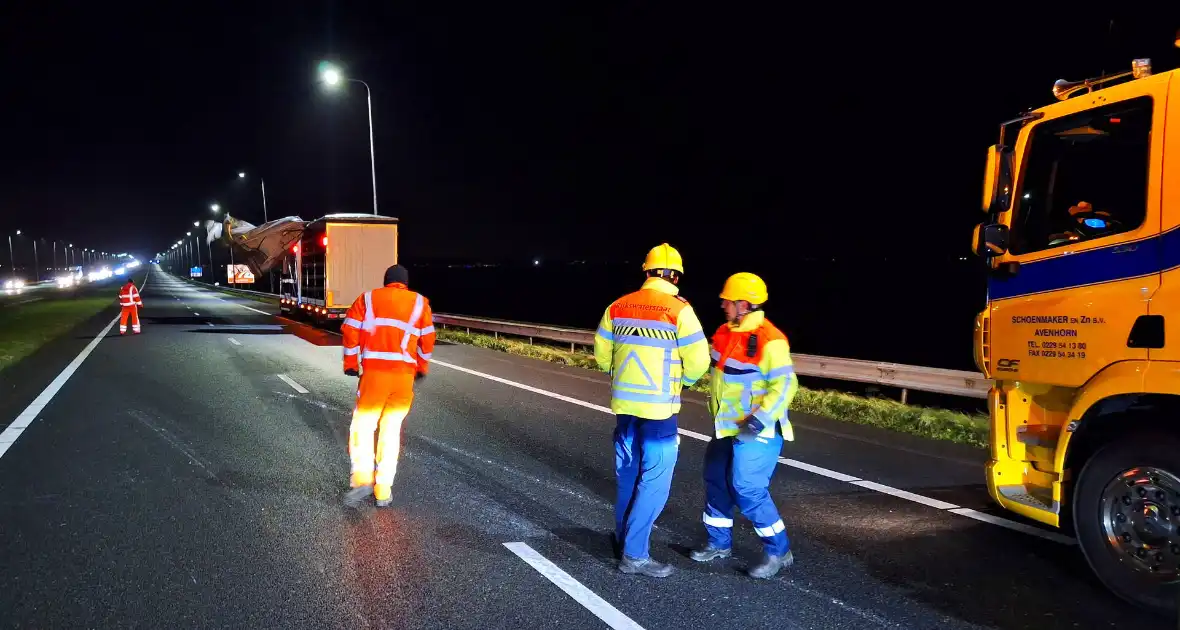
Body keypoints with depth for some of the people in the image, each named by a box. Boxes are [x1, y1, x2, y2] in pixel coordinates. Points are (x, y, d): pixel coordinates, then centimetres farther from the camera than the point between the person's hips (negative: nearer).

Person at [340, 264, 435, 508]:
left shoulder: (368, 298, 10)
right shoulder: (420, 303, 13)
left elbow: (350, 331, 3)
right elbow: (427, 340, 11)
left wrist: (351, 364, 11)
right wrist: (422, 368, 24)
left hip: (374, 371, -1)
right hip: (405, 374, 2)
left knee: (363, 425, 8)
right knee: (391, 429, 9)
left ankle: (362, 479, -9)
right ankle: (383, 491, 9)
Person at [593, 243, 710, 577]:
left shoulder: (617, 307, 4)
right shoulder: (679, 310, -12)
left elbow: (602, 354, 11)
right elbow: (698, 361, -11)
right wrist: (679, 381, 9)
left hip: (624, 403, 6)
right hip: (658, 408, -6)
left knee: (627, 474, 20)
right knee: (654, 481, 1)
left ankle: (624, 538, 35)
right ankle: (634, 554, 3)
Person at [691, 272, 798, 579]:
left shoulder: (769, 340, -21)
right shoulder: (725, 332, 6)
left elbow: (785, 385, -23)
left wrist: (759, 420, -28)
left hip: (755, 431, -9)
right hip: (727, 427, 9)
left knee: (748, 490, -10)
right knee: (717, 482, 15)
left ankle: (778, 551, 7)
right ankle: (719, 543, 31)